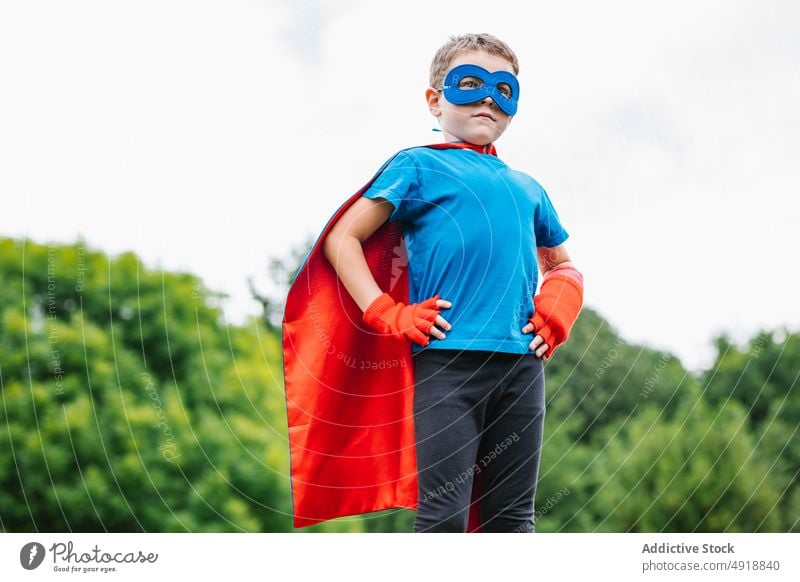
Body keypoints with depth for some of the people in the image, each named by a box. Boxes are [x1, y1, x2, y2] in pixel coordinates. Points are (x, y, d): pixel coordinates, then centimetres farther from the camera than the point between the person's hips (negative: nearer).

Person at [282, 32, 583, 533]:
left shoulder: (527, 189, 22)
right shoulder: (419, 167, 7)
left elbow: (562, 266, 33)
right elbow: (342, 239, 2)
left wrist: (560, 302, 10)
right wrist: (387, 315, -7)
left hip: (522, 364, 5)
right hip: (448, 360, -5)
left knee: (514, 517, 9)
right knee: (444, 517, -6)